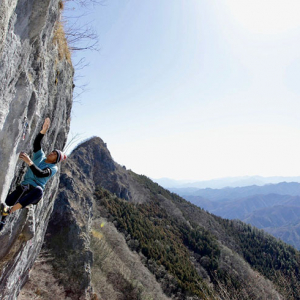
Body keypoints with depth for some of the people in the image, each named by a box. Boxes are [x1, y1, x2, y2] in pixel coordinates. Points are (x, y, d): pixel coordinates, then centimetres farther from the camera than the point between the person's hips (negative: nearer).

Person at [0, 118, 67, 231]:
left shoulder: (53, 168, 0)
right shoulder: (40, 156, 16)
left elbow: (40, 174, -19)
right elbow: (37, 144, -2)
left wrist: (29, 162, -30)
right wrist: (43, 131, -14)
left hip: (35, 190, -6)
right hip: (23, 187, 6)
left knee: (38, 190, -42)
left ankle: (10, 210, -56)